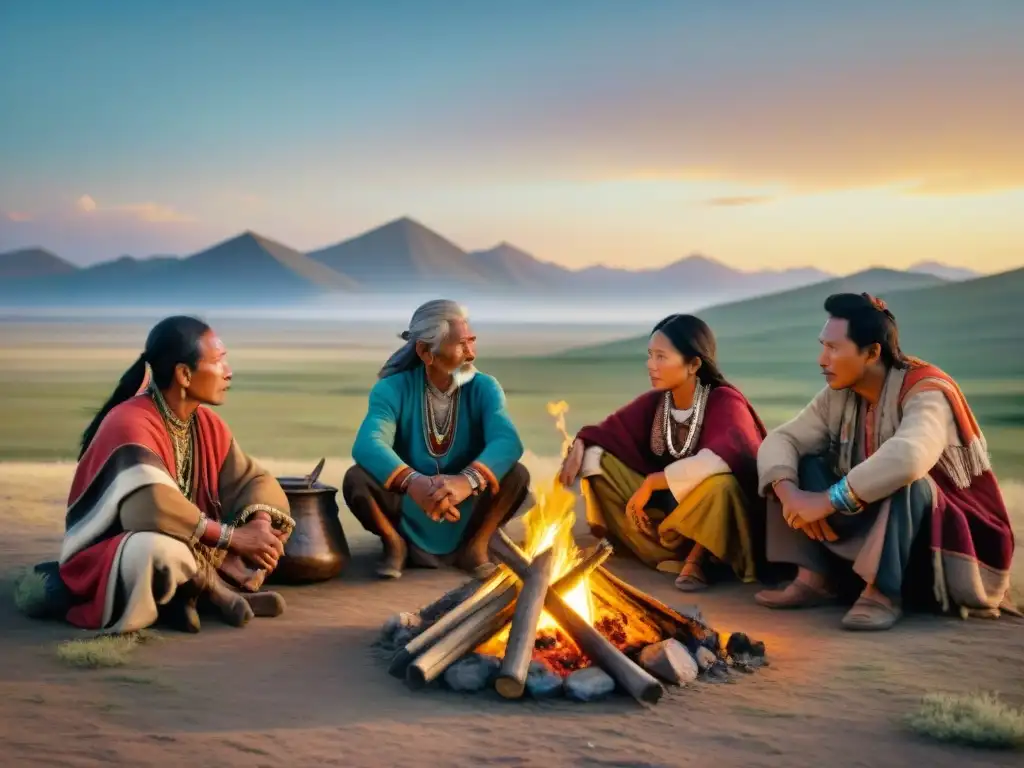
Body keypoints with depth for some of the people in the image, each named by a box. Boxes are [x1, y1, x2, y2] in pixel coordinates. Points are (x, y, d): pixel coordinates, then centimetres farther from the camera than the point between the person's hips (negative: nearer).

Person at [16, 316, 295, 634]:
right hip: (104, 567, -7)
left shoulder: (208, 424, 0)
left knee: (272, 519, 0)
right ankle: (213, 587, -10)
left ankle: (190, 587, -10)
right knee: (163, 549, -41)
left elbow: (254, 480, 1)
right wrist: (233, 536, -33)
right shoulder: (130, 424, -24)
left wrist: (261, 524, -21)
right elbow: (154, 508, -38)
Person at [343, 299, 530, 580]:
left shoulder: (484, 388, -8)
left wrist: (467, 480, -48)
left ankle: (475, 545, -3)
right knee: (356, 478, -27)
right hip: (406, 515, -1)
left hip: (467, 514, 1)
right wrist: (413, 482, -50)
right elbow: (367, 445, -31)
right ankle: (395, 543, -1)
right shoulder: (392, 389, -12)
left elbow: (508, 442, -27)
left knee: (517, 474, -24)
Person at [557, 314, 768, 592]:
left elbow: (729, 455, -37)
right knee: (595, 459, -8)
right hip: (666, 503, 7)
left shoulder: (724, 402, -19)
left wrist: (651, 483, -34)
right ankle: (672, 555, -15)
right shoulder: (654, 401, -2)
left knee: (721, 483, -40)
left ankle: (697, 556, -7)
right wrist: (578, 449, -22)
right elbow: (608, 430, 2)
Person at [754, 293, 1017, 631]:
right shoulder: (838, 396, -2)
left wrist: (828, 500, -38)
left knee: (904, 480, -36)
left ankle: (883, 592, -30)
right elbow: (781, 440, -7)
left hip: (955, 538, -7)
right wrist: (791, 496, -27)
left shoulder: (926, 391, -24)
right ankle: (815, 579, -14)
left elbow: (908, 458, -44)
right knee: (807, 465, -6)